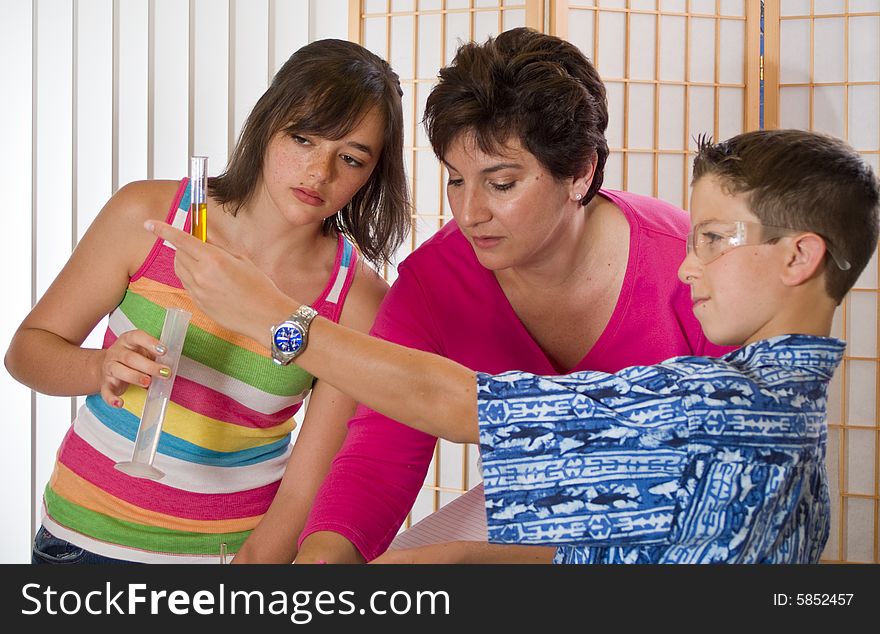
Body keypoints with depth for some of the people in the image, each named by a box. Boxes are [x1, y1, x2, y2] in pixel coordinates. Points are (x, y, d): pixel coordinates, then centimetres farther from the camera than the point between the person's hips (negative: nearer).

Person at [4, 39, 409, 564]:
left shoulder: (359, 300, -11)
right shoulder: (146, 215, -10)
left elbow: (306, 489, -11)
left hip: (246, 545, 1)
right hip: (91, 537, -1)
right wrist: (100, 369, -23)